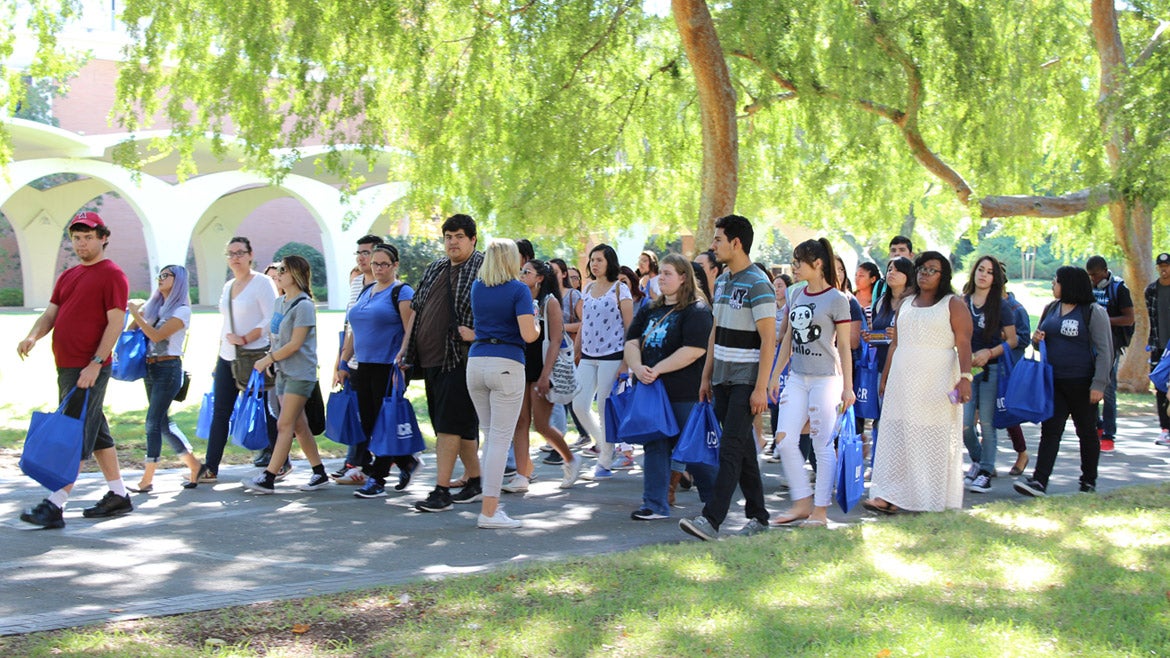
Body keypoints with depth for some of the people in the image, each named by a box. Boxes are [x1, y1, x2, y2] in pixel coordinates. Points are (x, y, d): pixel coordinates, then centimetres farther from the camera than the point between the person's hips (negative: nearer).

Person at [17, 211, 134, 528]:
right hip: (66, 367, 9)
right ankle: (118, 495, 22)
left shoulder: (112, 275, -7)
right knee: (96, 433, 14)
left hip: (89, 370, -9)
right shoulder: (68, 276, 18)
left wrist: (95, 364, -20)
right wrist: (33, 336, -9)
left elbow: (115, 323, -14)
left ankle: (55, 506, -10)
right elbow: (51, 314, 13)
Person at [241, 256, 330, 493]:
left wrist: (268, 359, -11)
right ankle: (319, 474, 16)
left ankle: (268, 478, -10)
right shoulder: (280, 302, 13)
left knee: (284, 425, -9)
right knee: (298, 426, 9)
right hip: (283, 371, 9)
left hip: (300, 373, -9)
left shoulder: (303, 305, -13)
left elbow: (295, 343, -16)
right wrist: (270, 359, 4)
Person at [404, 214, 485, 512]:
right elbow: (416, 309, 22)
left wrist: (477, 332, -23)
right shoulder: (434, 269, 18)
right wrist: (407, 349, 17)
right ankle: (475, 482, 24)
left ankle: (441, 490, -10)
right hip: (432, 359, 7)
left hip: (460, 361, -7)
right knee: (463, 424, 14)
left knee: (449, 424, -11)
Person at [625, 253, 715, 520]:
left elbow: (694, 350, -19)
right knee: (654, 447, 7)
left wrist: (658, 369, -19)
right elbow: (632, 341, 11)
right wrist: (638, 367, -10)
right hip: (653, 390, 7)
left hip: (685, 393, -7)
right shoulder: (650, 311, 16)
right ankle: (655, 505, 12)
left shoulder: (697, 311, -8)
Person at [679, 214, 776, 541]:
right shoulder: (721, 281, 13)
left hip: (747, 381, -9)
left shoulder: (757, 284, -13)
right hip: (723, 379, 9)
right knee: (742, 449, 12)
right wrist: (706, 376, 16)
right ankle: (758, 516, 20)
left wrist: (761, 388, -21)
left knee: (731, 449, -12)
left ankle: (711, 519, -16)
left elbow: (768, 340, -17)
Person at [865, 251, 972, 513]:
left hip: (936, 382, -5)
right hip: (902, 381, 5)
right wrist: (885, 377, 17)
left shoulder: (954, 305, -1)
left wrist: (965, 377, -20)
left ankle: (933, 497, 7)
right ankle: (890, 496, -1)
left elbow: (964, 344, -9)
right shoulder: (905, 304, 16)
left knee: (934, 439, -1)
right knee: (896, 436, 0)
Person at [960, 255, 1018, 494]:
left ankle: (986, 472, 6)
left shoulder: (1001, 305, 0)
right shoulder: (962, 302, 7)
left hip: (991, 368, -2)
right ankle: (977, 461, 23)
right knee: (964, 423, -3)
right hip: (966, 367, 2)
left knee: (987, 422, -4)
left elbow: (1012, 340, -1)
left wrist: (989, 353, -14)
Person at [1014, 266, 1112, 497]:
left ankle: (1089, 482, 21)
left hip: (1081, 383, -5)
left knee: (1086, 431, 9)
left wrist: (1099, 384, -17)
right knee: (1050, 429, -3)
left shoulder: (1093, 312, -8)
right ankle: (1039, 481, -11)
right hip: (1054, 381, 5)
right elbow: (1042, 338, 23)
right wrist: (1036, 339, -2)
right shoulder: (1050, 309, 10)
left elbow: (1105, 350, -11)